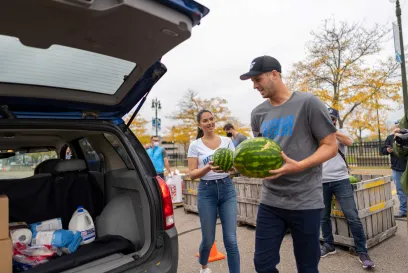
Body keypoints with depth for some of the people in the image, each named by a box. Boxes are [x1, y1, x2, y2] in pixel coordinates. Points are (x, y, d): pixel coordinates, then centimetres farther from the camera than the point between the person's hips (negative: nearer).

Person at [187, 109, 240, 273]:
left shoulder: (227, 141, 5)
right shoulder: (195, 145, -1)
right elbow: (192, 174, -5)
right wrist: (208, 168, -23)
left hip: (227, 189, 1)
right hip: (206, 191, -1)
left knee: (231, 241, -1)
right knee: (208, 240, 12)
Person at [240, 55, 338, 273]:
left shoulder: (308, 103, -6)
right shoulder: (258, 113, 9)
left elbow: (330, 146, -6)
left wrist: (299, 165, -23)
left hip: (305, 201, -4)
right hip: (270, 201, 4)